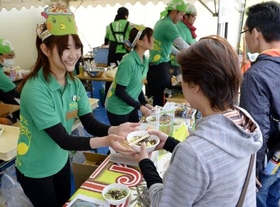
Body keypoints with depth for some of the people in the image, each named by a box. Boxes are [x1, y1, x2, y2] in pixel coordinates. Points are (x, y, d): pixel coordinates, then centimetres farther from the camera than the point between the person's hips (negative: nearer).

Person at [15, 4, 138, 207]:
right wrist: (106, 141, -45)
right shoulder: (35, 90, -30)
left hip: (61, 162, 6)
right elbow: (63, 139, -32)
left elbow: (90, 123, -12)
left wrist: (115, 130, -33)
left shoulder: (75, 84, -8)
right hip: (35, 170, -6)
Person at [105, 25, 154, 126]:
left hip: (131, 107, 8)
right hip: (118, 109, -8)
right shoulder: (128, 62, -26)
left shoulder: (145, 61, -1)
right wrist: (139, 106, -20)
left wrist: (144, 103, -1)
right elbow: (119, 91, -23)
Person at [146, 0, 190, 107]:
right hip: (160, 67, -9)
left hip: (153, 65, 9)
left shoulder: (161, 21, 14)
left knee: (153, 98, 16)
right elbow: (183, 45, -20)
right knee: (161, 99, 0)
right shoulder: (169, 25, -16)